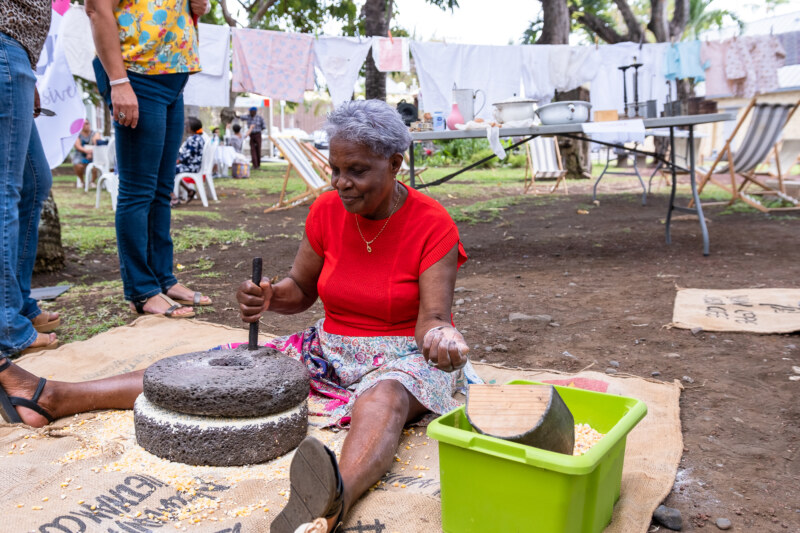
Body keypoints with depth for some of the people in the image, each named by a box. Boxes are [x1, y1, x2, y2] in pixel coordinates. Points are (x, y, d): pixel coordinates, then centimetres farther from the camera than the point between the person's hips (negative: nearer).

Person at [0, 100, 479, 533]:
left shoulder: (433, 225, -14)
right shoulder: (327, 211, -1)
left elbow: (432, 316, -18)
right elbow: (300, 291, 8)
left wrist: (440, 333, -42)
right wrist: (270, 297, -14)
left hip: (402, 357, -4)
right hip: (330, 349, 5)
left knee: (384, 397, -40)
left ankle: (340, 493, -70)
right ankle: (53, 398, -11)